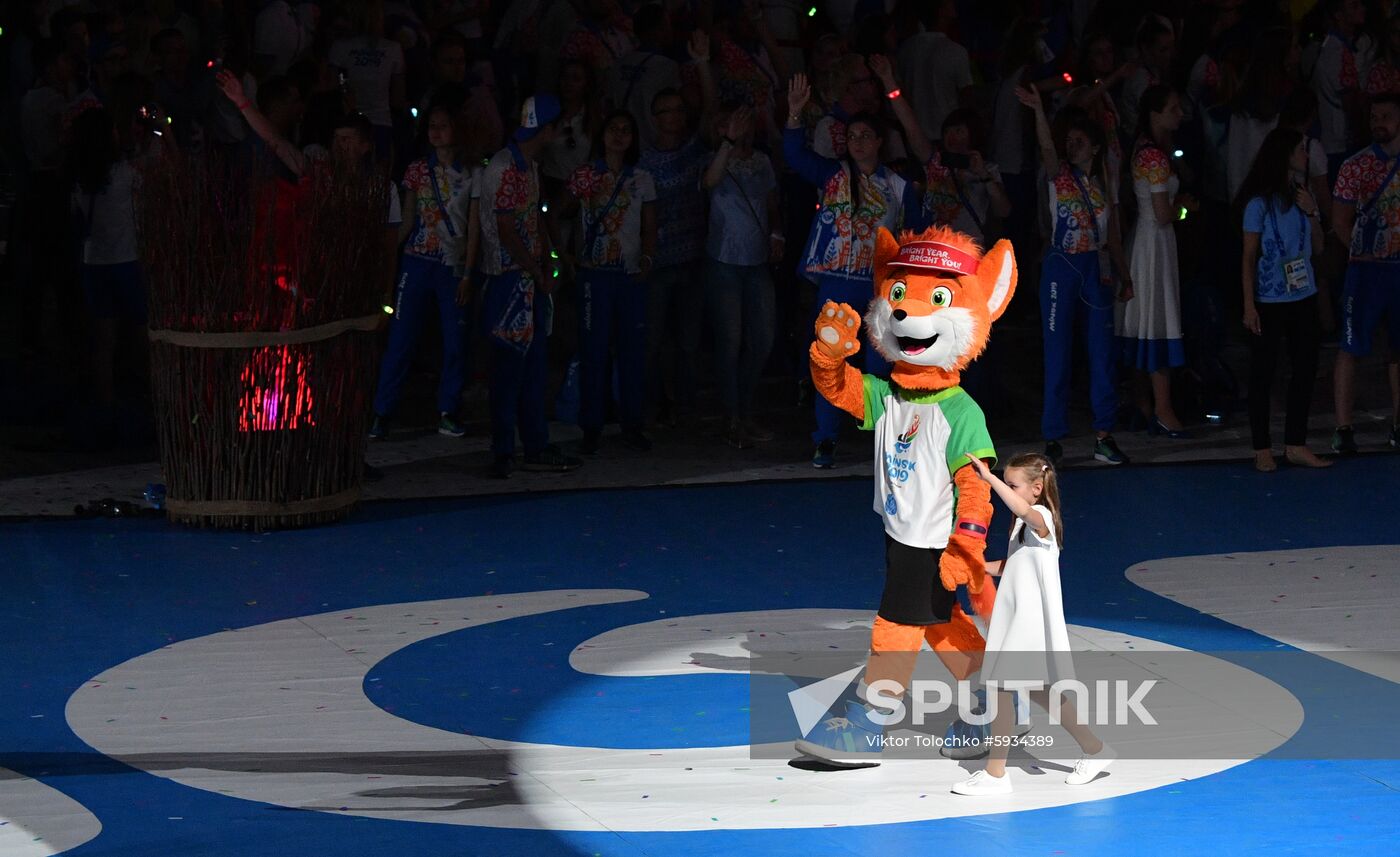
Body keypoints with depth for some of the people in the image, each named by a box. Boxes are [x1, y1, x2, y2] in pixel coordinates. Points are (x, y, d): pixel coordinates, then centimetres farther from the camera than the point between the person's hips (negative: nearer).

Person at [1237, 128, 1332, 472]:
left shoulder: (1302, 196, 8)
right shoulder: (1261, 202, -9)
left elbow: (1318, 249, 11)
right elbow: (1249, 257, -7)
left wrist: (1313, 214, -5)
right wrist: (1249, 305, -12)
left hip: (1304, 298, 6)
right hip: (1271, 300, -6)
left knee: (1305, 369, 7)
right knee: (1263, 373, 1)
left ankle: (1296, 445, 15)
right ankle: (1262, 449, 7)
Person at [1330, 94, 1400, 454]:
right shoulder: (1355, 167, -2)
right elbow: (1341, 222, -1)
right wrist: (1366, 252, -4)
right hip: (1367, 269, -3)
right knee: (1351, 348, -5)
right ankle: (1343, 429, -3)